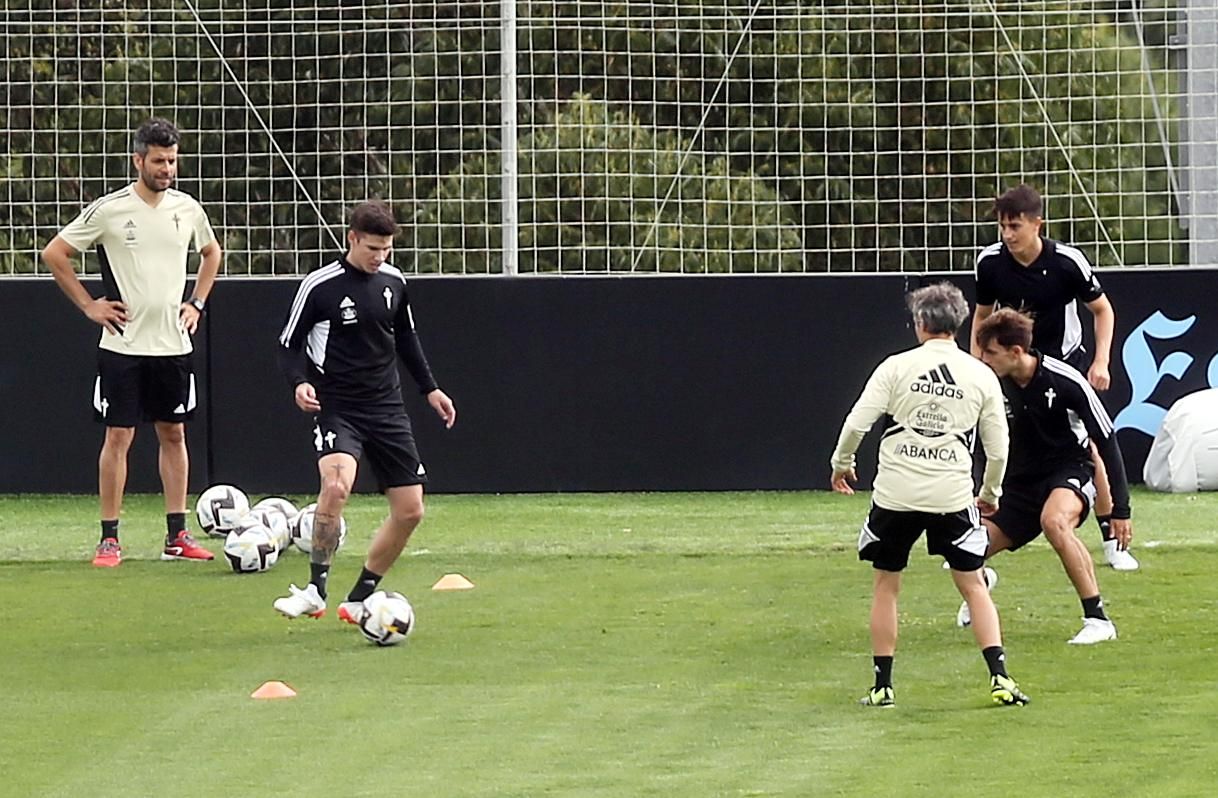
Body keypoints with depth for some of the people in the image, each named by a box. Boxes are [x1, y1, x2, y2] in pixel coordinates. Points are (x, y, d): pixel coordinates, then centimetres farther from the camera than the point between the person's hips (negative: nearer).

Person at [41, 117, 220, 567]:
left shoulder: (187, 209, 4)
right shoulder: (110, 210, -9)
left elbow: (211, 253, 25)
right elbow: (54, 254, -3)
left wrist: (197, 303, 13)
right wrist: (88, 306, -5)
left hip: (173, 344, 4)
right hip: (123, 343, -4)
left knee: (173, 434, 8)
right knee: (118, 436, -3)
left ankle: (177, 535, 14)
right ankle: (109, 538, 1)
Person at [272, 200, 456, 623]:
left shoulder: (393, 282, 6)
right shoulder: (319, 286, -10)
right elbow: (289, 345, -3)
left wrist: (430, 388, 19)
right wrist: (299, 382, -21)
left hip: (386, 407, 6)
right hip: (337, 408, -6)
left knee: (410, 510, 1)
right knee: (336, 484, -32)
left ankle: (359, 600, 16)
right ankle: (315, 591, -21)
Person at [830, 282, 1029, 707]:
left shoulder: (897, 367, -2)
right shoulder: (982, 376, 4)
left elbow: (857, 422, -5)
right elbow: (997, 449, 8)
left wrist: (841, 463, 14)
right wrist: (990, 492, 24)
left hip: (895, 493, -1)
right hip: (952, 495, 1)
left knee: (886, 585, 13)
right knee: (973, 585, 9)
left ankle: (883, 685, 13)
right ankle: (999, 676, -3)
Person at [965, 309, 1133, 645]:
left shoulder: (1066, 381, -20)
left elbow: (1106, 441, -13)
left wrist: (1120, 509, -13)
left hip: (1070, 472, -5)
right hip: (1019, 483, 5)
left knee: (1054, 520, -40)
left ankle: (1098, 619, -32)